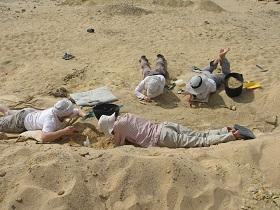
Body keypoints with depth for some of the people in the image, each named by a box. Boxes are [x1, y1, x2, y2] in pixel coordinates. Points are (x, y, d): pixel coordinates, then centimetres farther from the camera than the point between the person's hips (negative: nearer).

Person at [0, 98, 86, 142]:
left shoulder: (61, 111, -25)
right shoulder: (51, 120, -46)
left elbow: (78, 111, -10)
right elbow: (44, 137, -59)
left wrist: (84, 115, -32)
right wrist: (64, 131, -59)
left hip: (32, 113, 7)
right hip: (22, 120, -7)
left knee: (8, 112, 34)